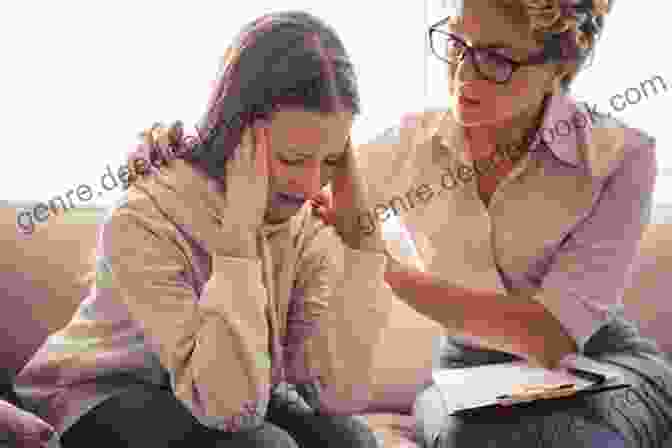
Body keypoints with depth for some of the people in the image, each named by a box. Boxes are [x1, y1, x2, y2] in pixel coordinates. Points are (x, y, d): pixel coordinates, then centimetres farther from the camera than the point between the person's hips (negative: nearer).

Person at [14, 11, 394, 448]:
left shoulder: (310, 219, -14)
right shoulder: (145, 219, -28)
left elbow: (341, 394, -22)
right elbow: (228, 407, -34)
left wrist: (358, 228, -26)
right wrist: (238, 230, -39)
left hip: (243, 392, 4)